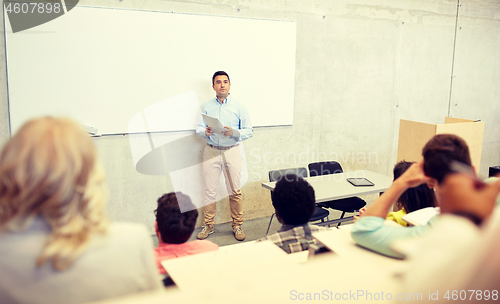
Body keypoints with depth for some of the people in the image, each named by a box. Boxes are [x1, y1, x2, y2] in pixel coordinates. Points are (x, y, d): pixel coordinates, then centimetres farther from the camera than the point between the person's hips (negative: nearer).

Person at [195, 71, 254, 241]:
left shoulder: (238, 107, 5)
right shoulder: (206, 106, 9)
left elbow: (249, 131, 2)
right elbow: (199, 128, 7)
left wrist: (234, 133, -16)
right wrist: (205, 132, -16)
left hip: (232, 151, -1)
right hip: (211, 151, 1)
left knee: (235, 191, 1)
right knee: (210, 190, 2)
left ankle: (237, 225, 14)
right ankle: (208, 225, 14)